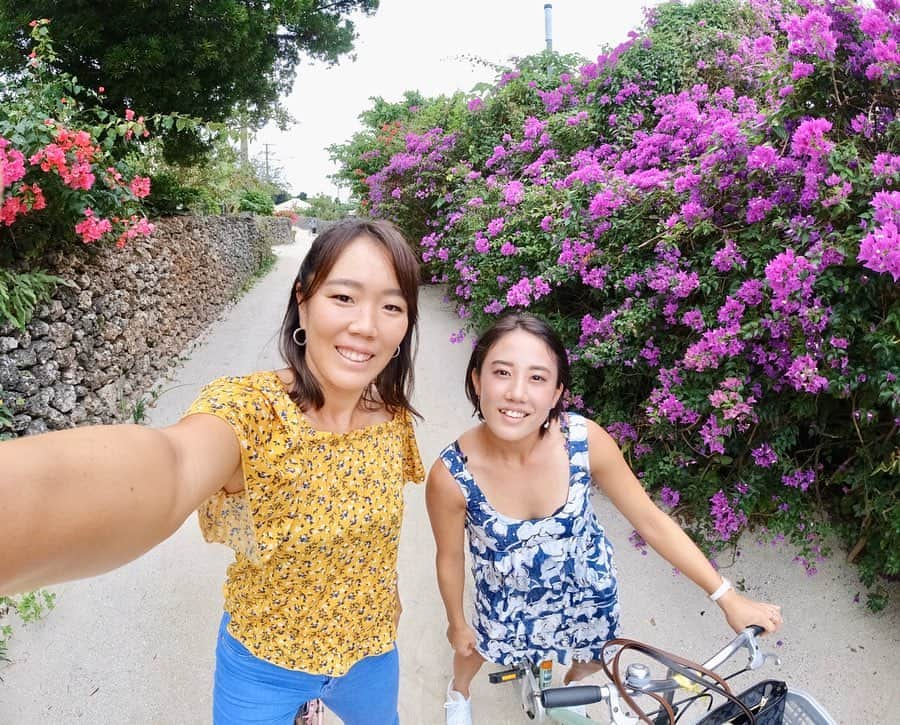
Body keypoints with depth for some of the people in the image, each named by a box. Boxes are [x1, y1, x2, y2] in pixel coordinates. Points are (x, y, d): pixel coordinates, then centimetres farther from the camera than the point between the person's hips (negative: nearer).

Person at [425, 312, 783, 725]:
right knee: (480, 644, 29)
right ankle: (458, 691, 67)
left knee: (593, 659, 28)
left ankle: (569, 686, 67)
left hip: (586, 582, 1)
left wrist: (727, 597, -15)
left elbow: (650, 521, -18)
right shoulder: (451, 475, -35)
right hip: (508, 594, -1)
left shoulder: (586, 440, -32)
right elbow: (450, 557, -15)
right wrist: (456, 624, 2)